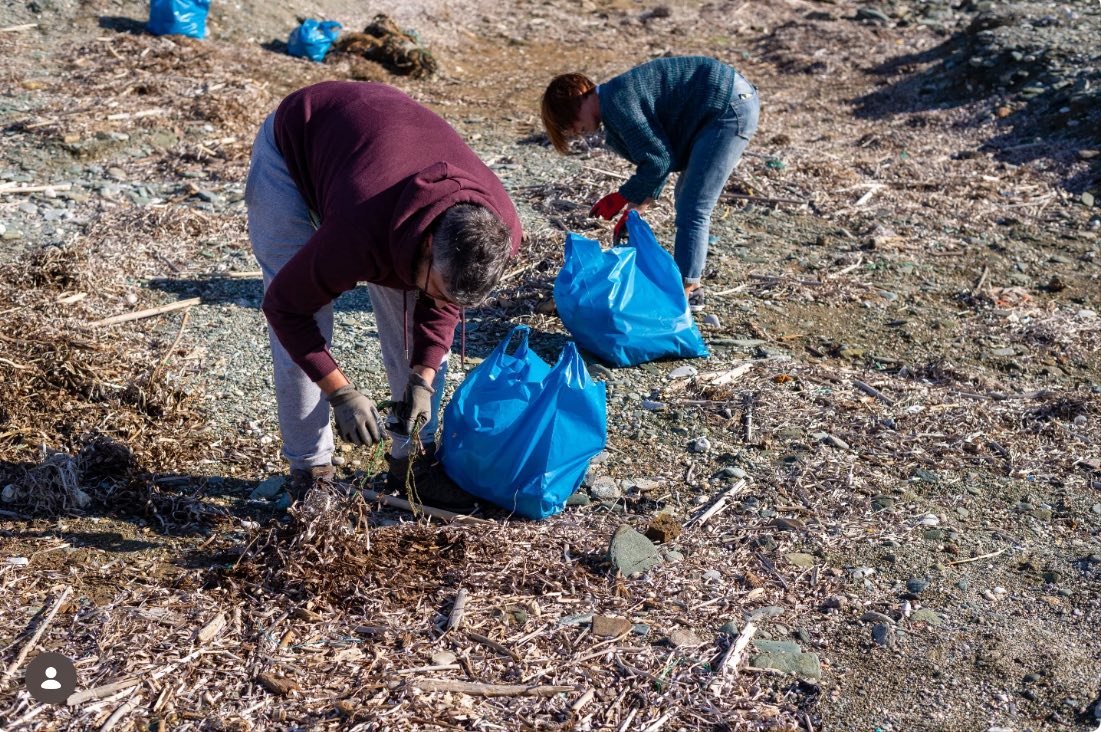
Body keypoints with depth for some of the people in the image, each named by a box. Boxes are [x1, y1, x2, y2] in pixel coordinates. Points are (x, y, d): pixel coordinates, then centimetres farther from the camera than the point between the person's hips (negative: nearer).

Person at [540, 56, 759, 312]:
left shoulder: (616, 102, -16)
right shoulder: (618, 98, 15)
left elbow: (658, 161, -18)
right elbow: (656, 159, 20)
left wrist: (621, 198, -6)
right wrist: (634, 211, 17)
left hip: (727, 107, -11)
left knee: (692, 211, -9)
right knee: (687, 197, 19)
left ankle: (685, 291, -2)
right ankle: (690, 282, 26)